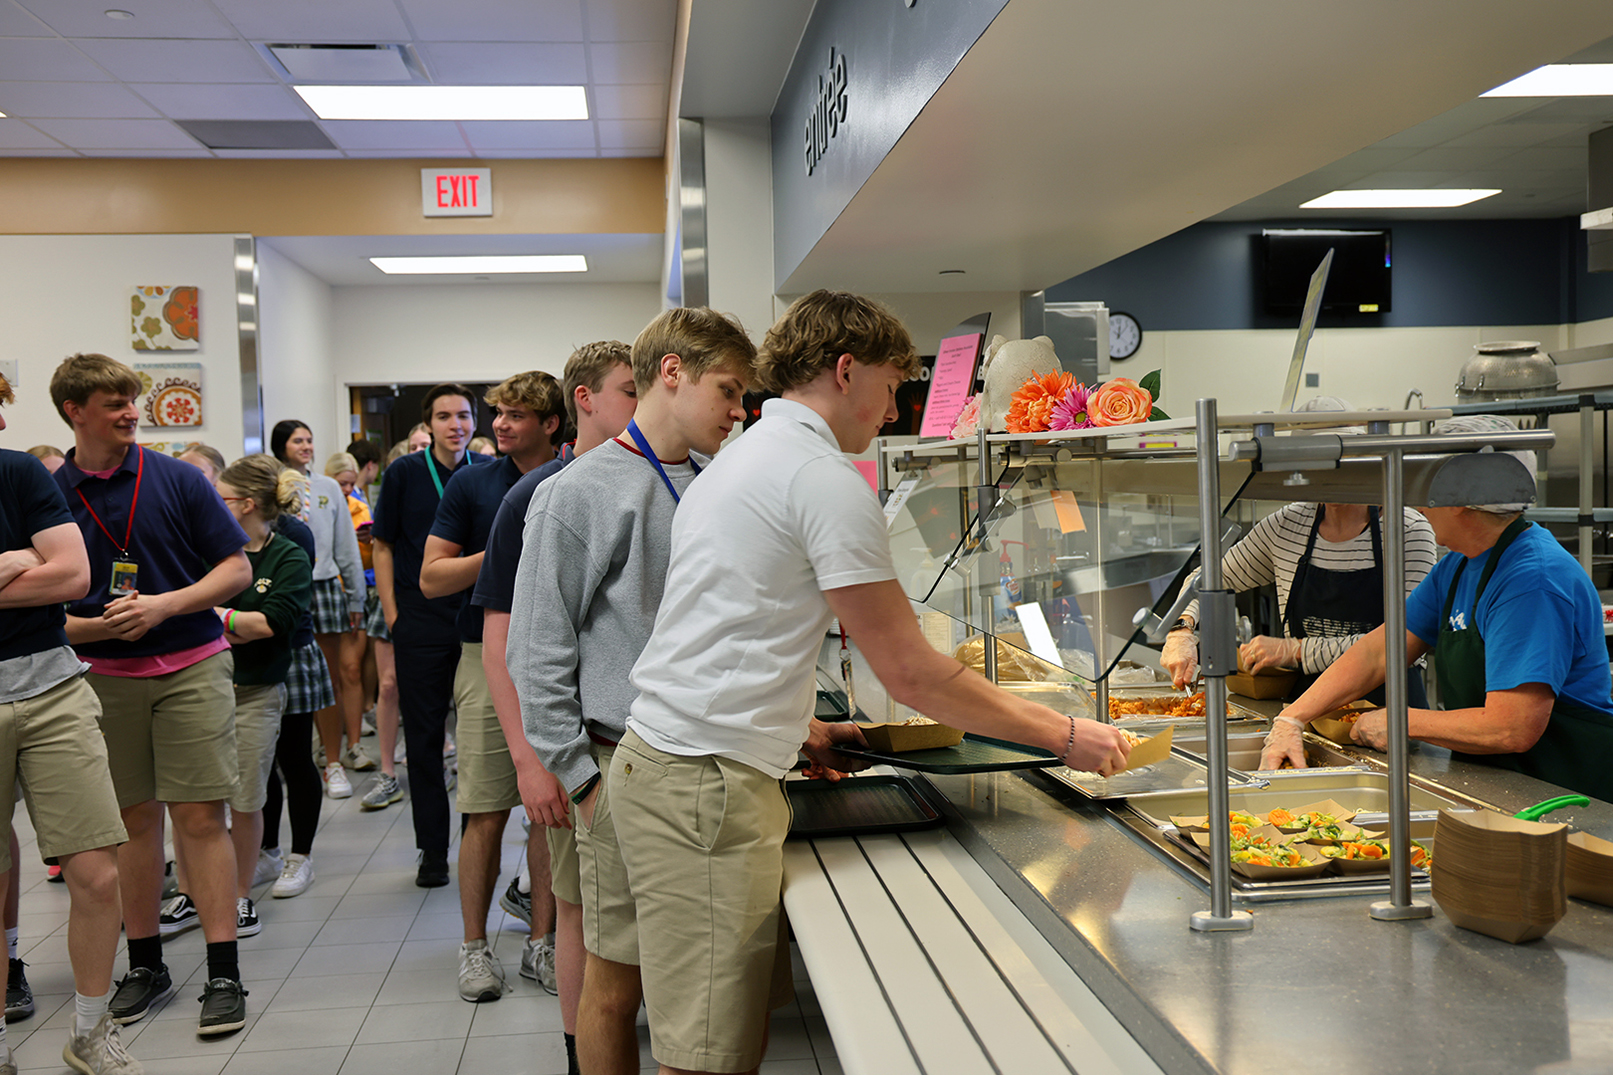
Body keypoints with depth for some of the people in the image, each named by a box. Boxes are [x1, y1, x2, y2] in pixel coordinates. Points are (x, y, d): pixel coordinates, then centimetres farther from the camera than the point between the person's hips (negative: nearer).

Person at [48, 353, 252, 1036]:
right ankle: (145, 966, 24)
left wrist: (164, 605, -13)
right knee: (134, 820, 10)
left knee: (200, 818, -3)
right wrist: (99, 625, -14)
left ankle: (225, 976, 2)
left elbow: (237, 569, 0)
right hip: (105, 674, 2)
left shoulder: (177, 479, -1)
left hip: (192, 666, -2)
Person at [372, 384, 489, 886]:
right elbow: (383, 547, 4)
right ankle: (432, 849, 15)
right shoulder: (404, 473, 0)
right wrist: (392, 614, -3)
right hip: (420, 624, -1)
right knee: (424, 737, 4)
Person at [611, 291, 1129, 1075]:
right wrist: (1065, 736, -4)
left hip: (664, 760, 10)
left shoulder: (741, 459, 20)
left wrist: (798, 730, 21)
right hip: (706, 783, -10)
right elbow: (910, 673, -12)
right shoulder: (825, 477, -12)